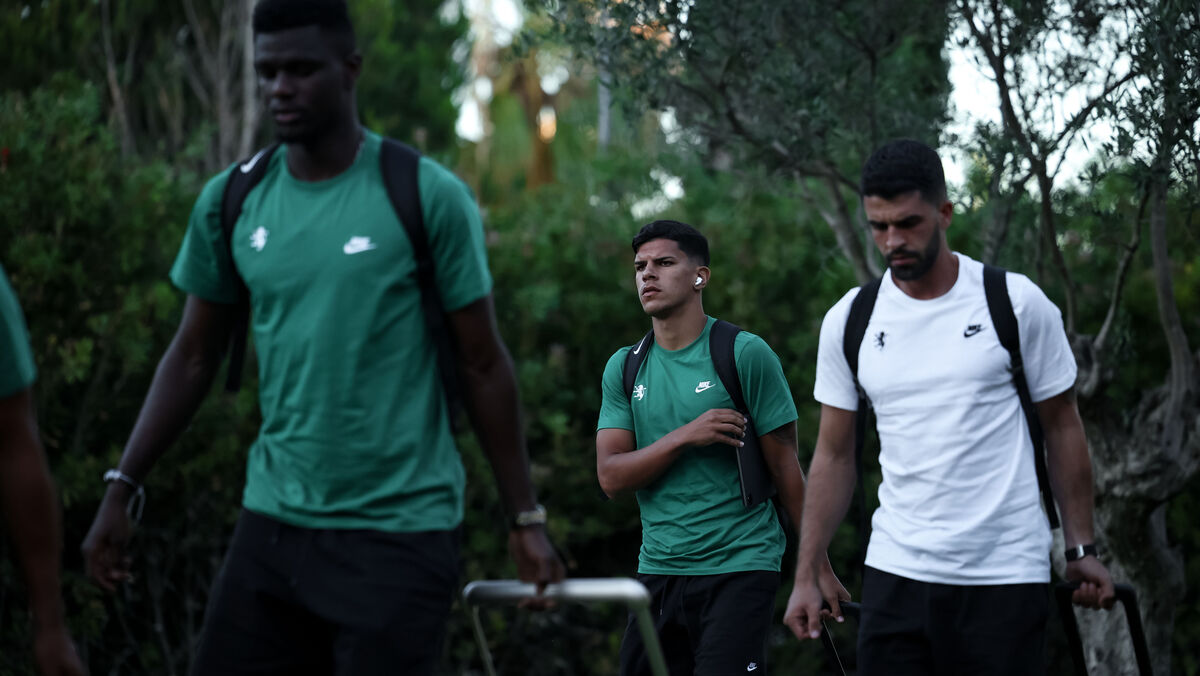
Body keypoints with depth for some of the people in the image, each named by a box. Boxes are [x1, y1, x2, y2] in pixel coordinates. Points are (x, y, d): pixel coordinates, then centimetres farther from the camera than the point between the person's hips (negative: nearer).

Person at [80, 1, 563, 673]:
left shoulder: (430, 197, -7)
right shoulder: (230, 202, 4)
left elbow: (483, 366, -2)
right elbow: (193, 359, 13)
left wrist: (527, 517, -1)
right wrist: (121, 490, 8)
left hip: (400, 532, -4)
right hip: (273, 521, 4)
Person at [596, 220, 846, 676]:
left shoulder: (746, 354, -3)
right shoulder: (624, 368, 9)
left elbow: (786, 467, -2)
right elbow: (611, 478, 1)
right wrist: (686, 437, -14)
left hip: (739, 568, -5)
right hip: (658, 570, 5)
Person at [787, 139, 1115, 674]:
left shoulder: (1017, 303, -2)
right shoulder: (849, 320, 5)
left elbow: (1061, 427, 6)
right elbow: (834, 455, 10)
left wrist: (1081, 549, 3)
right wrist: (807, 575, 6)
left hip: (1005, 575, -2)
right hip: (895, 572, 2)